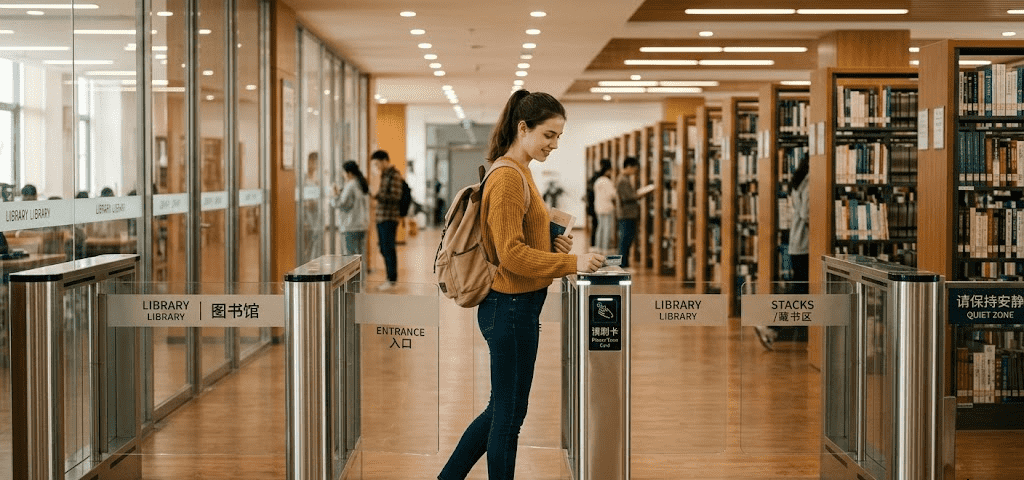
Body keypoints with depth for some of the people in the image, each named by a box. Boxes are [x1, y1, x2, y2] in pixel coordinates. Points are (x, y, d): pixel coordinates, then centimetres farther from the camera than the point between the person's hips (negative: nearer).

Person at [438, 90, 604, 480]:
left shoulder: (519, 173, 13)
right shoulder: (507, 177, -17)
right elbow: (511, 254, -21)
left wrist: (552, 246, 3)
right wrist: (571, 263, -23)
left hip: (516, 306, 10)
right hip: (511, 307, -10)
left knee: (503, 409, 17)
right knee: (509, 414, 1)